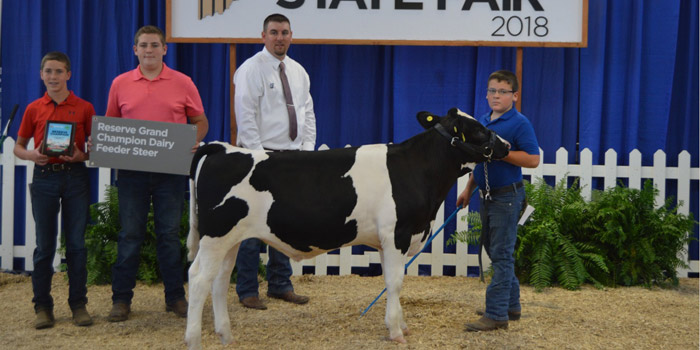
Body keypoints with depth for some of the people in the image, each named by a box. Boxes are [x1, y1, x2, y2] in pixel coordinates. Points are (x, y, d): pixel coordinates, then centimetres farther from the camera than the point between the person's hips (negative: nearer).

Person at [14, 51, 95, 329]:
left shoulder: (84, 108, 3)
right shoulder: (34, 109, 7)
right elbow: (18, 147, 12)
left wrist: (81, 155, -14)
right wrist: (32, 155, -9)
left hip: (75, 176, -1)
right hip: (44, 177, 1)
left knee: (76, 243, 1)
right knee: (44, 244, 3)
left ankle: (78, 304, 10)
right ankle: (42, 306, 11)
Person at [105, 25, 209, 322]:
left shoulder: (182, 83, 4)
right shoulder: (120, 84, 7)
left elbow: (200, 121, 10)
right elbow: (109, 123, 16)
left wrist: (194, 141, -9)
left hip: (171, 170, -1)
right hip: (131, 169, 1)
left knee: (169, 233, 5)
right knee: (130, 234, 4)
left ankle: (175, 297, 15)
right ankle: (121, 299, 12)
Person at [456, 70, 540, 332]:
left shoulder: (519, 123, -11)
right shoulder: (481, 122, 12)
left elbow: (533, 159, -18)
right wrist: (468, 189, 19)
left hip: (507, 196, -9)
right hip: (487, 196, 9)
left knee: (501, 254, -7)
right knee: (493, 250, 15)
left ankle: (496, 314, -5)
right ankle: (511, 305, 28)